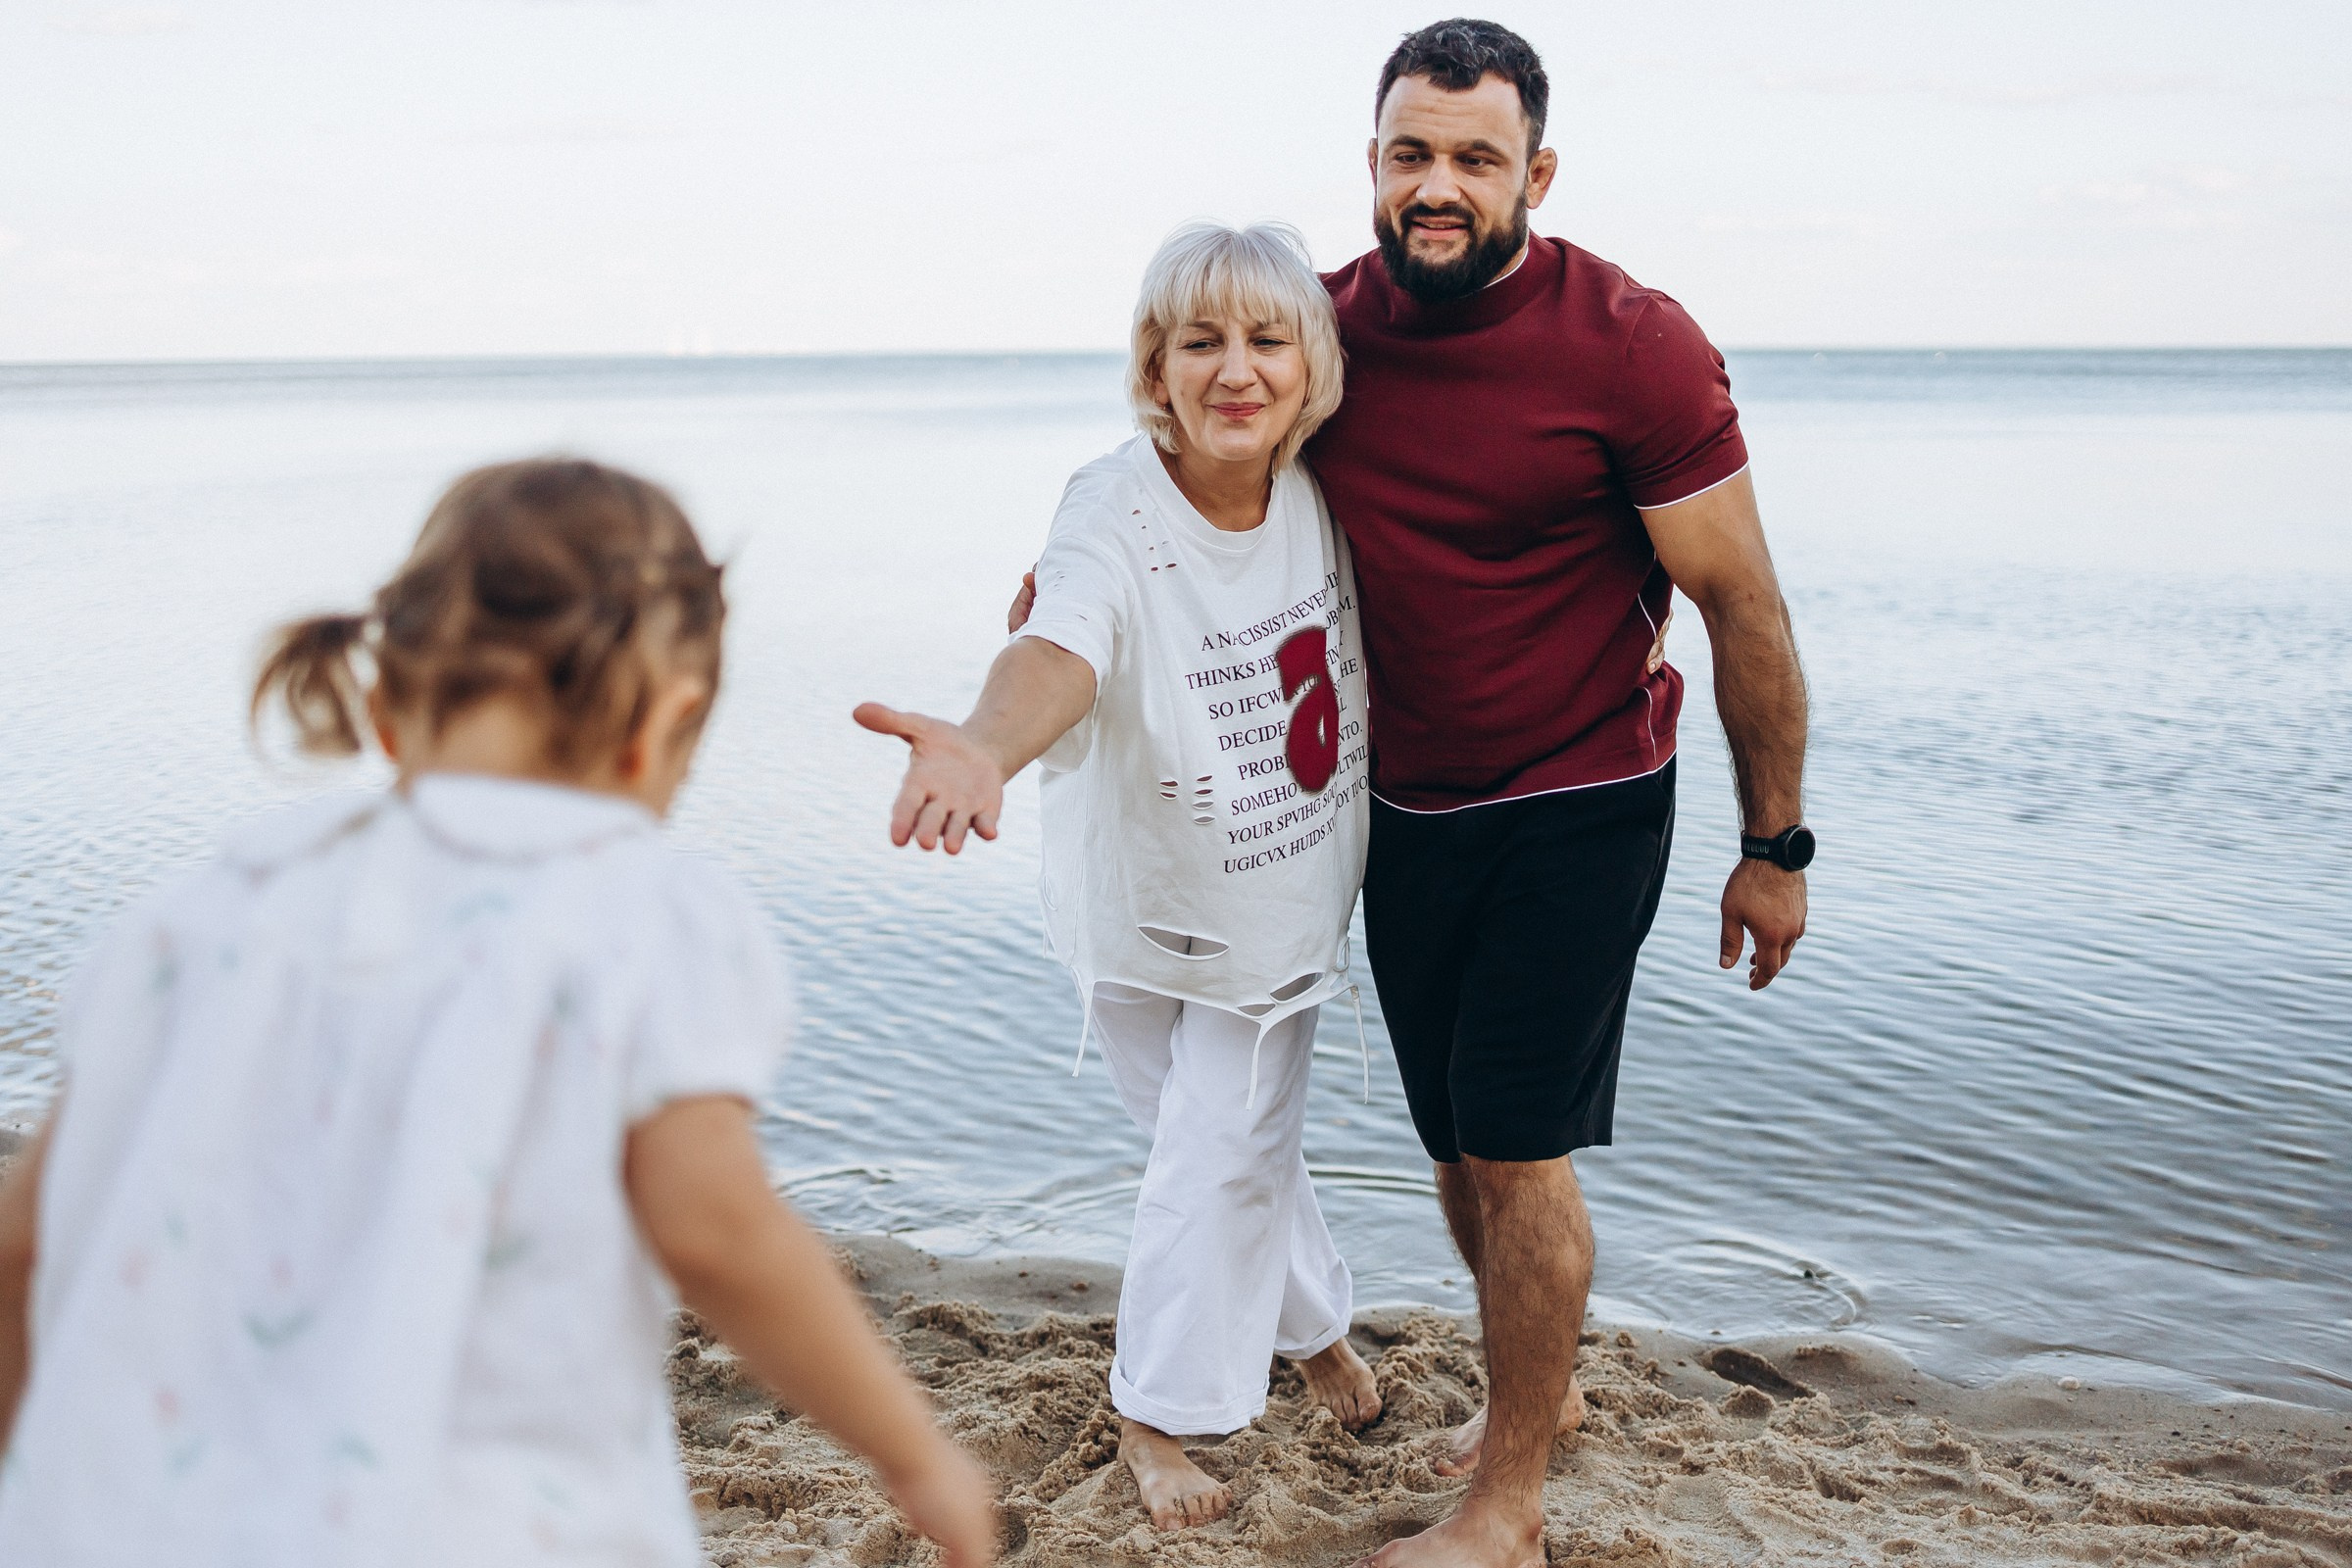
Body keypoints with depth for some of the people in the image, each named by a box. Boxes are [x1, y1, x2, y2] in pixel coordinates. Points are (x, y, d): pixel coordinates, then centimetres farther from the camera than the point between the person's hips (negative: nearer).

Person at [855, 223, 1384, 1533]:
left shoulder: (1322, 486, -14)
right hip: (1148, 902, -2)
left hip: (1288, 895, 3)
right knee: (1233, 1142, 12)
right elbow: (1063, 649, -49)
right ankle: (1316, 1323, 40)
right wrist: (990, 748, -71)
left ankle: (1163, 1412, 27)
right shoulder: (1115, 515, -28)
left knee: (1227, 1152, 4)